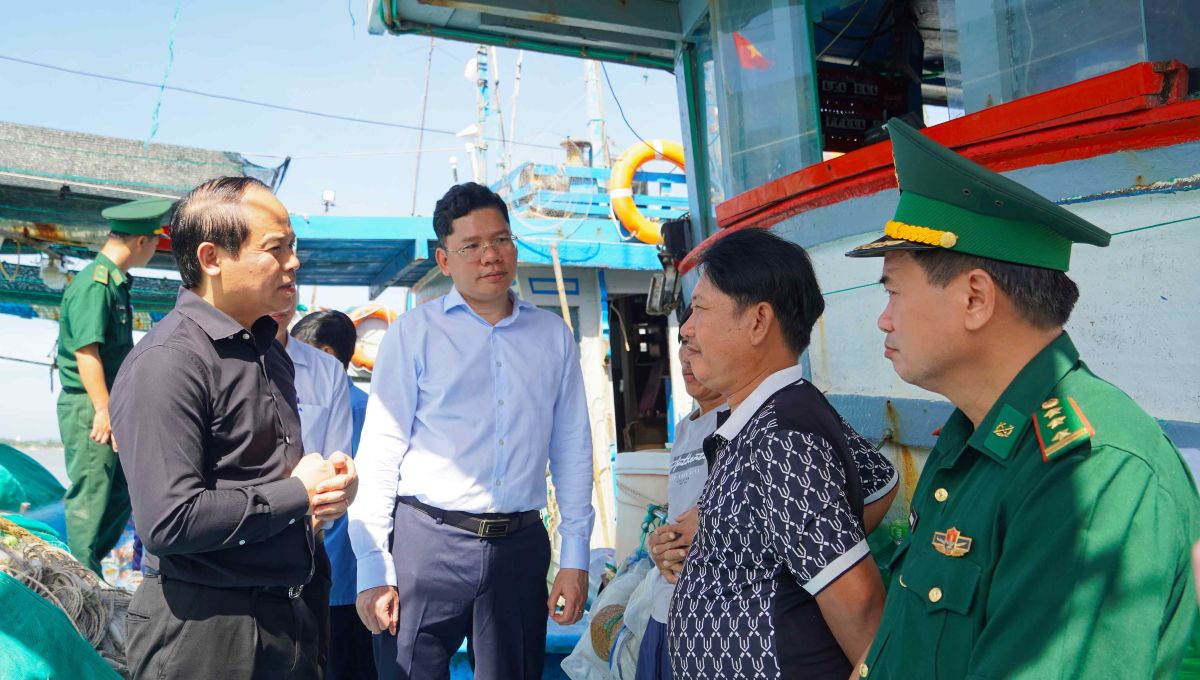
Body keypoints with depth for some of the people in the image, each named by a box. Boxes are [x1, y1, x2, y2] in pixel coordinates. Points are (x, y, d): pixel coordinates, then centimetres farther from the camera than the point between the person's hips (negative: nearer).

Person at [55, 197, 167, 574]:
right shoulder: (94, 284, -17)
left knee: (122, 491, 16)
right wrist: (104, 411, -21)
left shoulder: (116, 283, 13)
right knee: (91, 497, 0)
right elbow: (86, 351, -21)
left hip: (110, 403, 10)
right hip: (88, 406, -10)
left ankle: (89, 565, 29)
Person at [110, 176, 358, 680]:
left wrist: (332, 477, 0)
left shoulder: (268, 350, 11)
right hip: (203, 630, -8)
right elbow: (169, 520, -26)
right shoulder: (166, 362, -19)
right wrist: (299, 493, -16)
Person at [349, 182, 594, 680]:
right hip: (427, 541, -2)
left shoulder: (553, 336, 8)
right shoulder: (414, 333, -1)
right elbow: (380, 453, -3)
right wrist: (373, 570, -7)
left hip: (520, 545, 3)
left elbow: (571, 450, 8)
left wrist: (575, 557, 5)